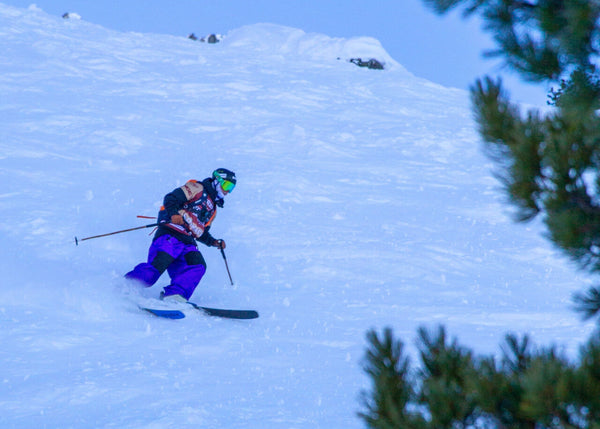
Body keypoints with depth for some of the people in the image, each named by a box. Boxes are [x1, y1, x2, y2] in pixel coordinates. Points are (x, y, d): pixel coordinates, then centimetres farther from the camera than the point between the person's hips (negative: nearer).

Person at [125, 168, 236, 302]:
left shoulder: (212, 209, 32)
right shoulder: (197, 188, 7)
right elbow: (171, 198, -5)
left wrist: (215, 242, 21)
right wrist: (174, 214, -23)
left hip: (188, 243, 7)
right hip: (170, 235, -7)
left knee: (198, 266, -21)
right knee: (156, 267, -23)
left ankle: (174, 296, -33)